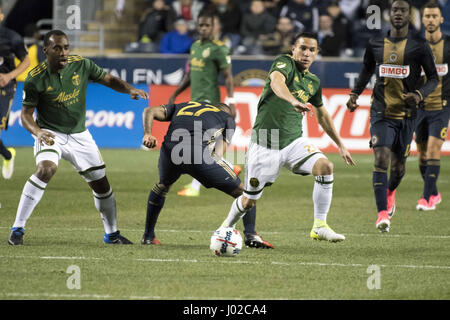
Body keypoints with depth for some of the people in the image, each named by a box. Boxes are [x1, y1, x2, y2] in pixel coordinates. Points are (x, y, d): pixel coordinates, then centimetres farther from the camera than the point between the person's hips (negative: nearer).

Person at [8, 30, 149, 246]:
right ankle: (17, 229, -25)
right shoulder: (36, 78, -15)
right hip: (50, 134, -4)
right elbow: (26, 113, -10)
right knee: (45, 169, -31)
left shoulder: (81, 65, -7)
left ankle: (111, 234, 26)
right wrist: (38, 132, -30)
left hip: (79, 135, 4)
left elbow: (108, 80, 3)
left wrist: (130, 89, -16)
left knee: (101, 183, 5)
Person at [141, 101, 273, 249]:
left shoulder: (183, 106, 37)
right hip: (199, 153, -4)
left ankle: (148, 236, 39)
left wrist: (147, 134, 10)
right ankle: (250, 234, 3)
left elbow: (150, 111, 23)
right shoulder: (228, 119, 27)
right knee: (242, 191, 15)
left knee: (162, 185, 37)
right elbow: (218, 153, 11)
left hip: (169, 151, 4)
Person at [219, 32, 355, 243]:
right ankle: (226, 227, 35)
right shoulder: (285, 63, -10)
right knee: (249, 201, 3)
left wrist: (340, 145, 28)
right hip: (265, 144, -5)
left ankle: (319, 226, -16)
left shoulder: (313, 82, 11)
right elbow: (276, 81, -35)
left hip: (294, 141, 5)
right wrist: (294, 101, -54)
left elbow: (322, 115, 27)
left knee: (325, 166, -23)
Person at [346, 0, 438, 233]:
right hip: (381, 113, 0)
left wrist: (419, 95, -16)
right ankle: (382, 213, -20)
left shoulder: (419, 47, -2)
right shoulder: (375, 45, 5)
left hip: (406, 114, 0)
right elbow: (366, 71, 21)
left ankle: (390, 193, 45)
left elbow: (433, 78, 2)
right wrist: (354, 94, 7)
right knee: (381, 158, -18)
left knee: (398, 164, 9)